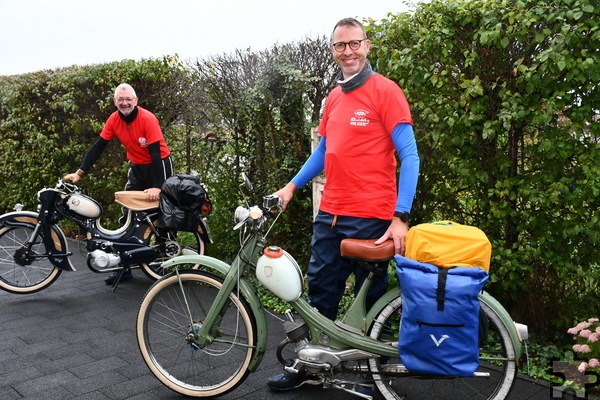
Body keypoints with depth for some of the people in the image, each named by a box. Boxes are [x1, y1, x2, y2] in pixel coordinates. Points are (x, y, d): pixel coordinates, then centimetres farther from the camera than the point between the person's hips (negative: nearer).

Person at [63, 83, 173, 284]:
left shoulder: (147, 119, -23)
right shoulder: (114, 120, -7)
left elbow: (156, 153, -27)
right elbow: (98, 147, -5)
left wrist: (157, 186, -33)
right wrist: (80, 172, -14)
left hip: (159, 165, -6)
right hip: (136, 167, 6)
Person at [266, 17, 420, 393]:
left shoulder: (384, 90, -7)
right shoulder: (334, 97, 13)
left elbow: (409, 156, -12)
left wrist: (401, 217, -19)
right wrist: (292, 186, 12)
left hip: (370, 217, -6)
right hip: (330, 214, 6)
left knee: (370, 298, 8)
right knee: (320, 291, 14)